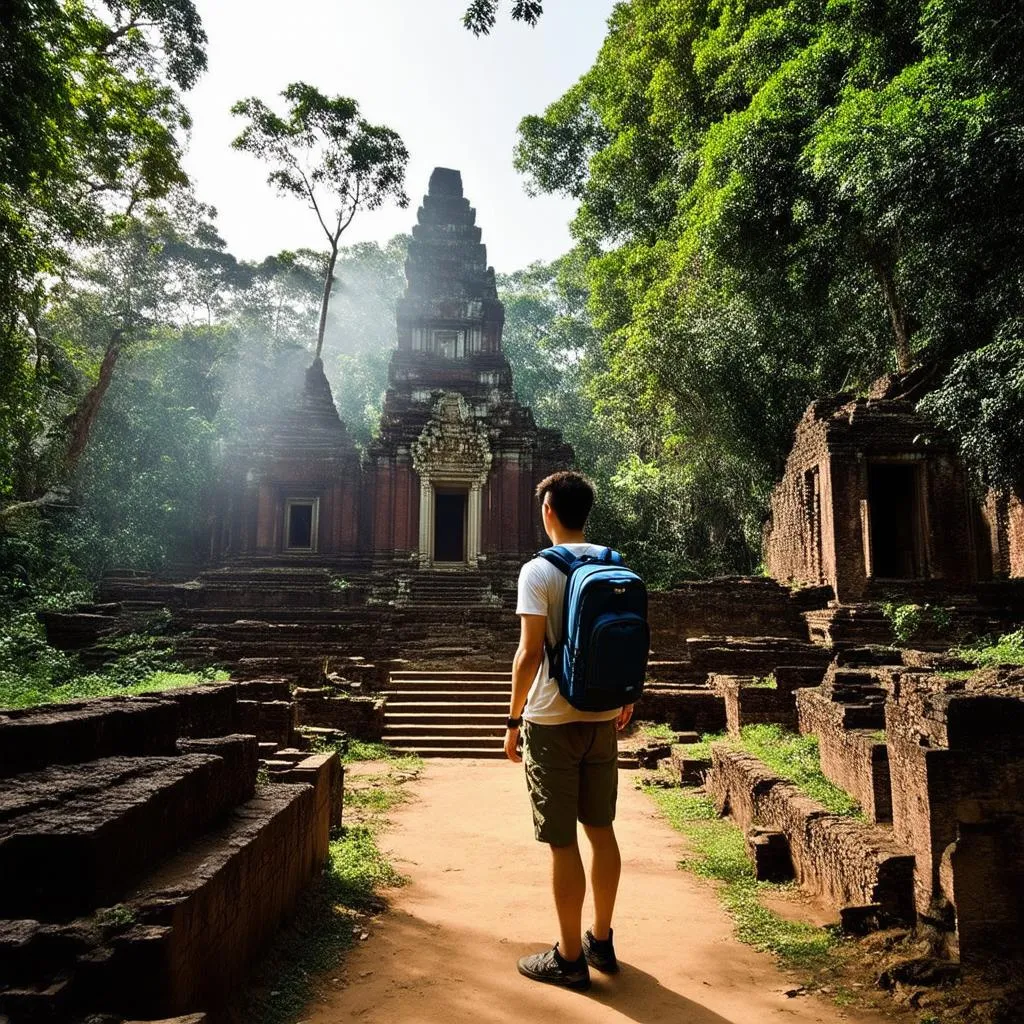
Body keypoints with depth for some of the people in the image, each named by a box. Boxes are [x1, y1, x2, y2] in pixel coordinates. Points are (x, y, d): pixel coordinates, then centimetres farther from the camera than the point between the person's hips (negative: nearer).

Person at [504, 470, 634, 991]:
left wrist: (514, 719, -8)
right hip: (602, 716, 6)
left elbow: (530, 653, -17)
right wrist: (626, 697, 21)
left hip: (552, 720, -6)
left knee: (563, 842, 5)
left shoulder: (539, 570, -13)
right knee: (601, 830, 17)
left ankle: (570, 958, 19)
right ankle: (601, 941, 32)